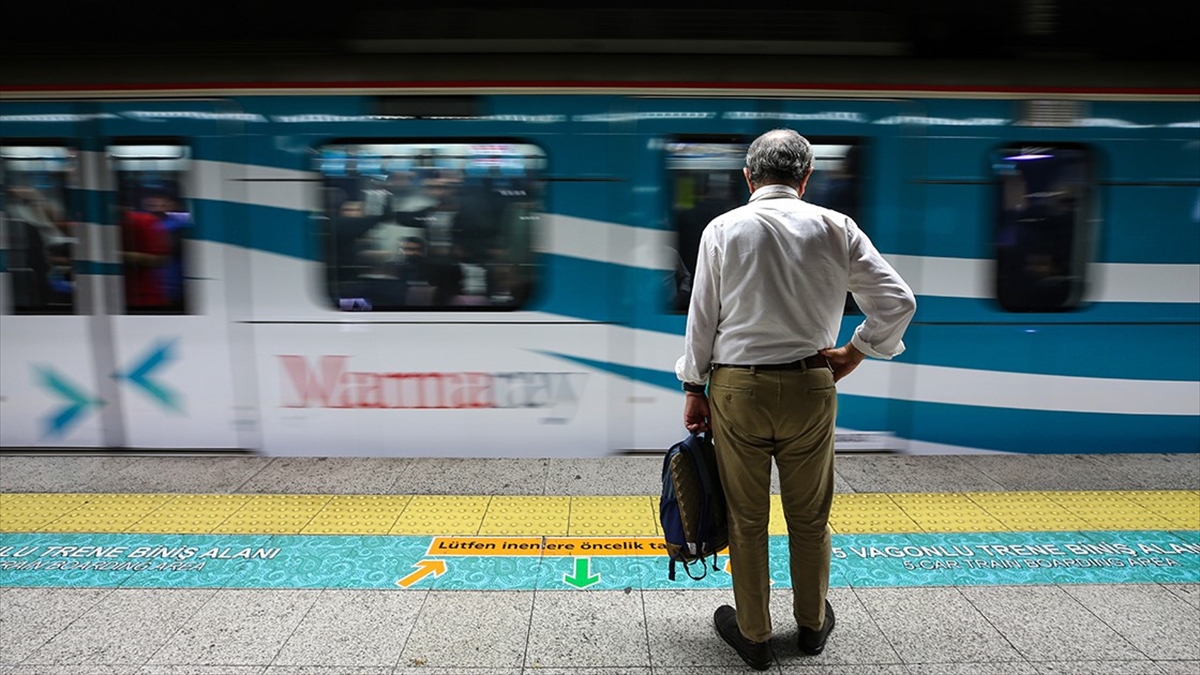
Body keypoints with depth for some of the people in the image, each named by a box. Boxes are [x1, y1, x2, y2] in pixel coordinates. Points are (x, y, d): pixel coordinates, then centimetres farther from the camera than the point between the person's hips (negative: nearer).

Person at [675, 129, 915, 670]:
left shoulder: (723, 229, -3)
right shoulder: (835, 228, 0)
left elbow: (702, 318, -2)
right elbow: (898, 302, -3)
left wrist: (694, 388, 5)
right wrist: (853, 354, 7)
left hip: (737, 387, -1)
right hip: (810, 387, 2)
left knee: (746, 519, 11)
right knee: (809, 517, 18)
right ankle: (813, 624, 37)